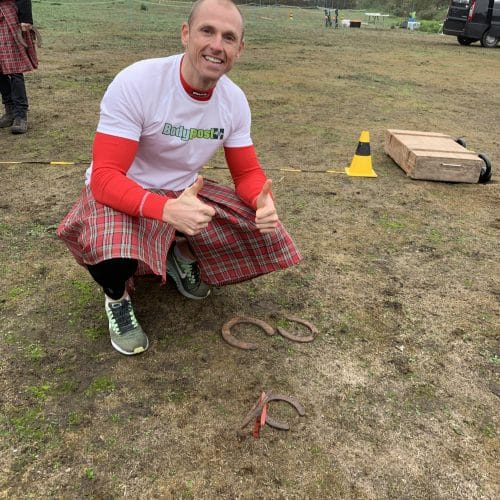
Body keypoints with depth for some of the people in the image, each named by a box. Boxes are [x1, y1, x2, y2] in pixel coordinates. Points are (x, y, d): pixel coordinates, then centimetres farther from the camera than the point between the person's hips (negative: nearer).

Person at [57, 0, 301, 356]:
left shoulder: (235, 100, -9)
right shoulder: (135, 83, -26)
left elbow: (248, 172, -3)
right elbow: (105, 177, -29)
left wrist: (263, 202, -28)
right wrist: (167, 210, -48)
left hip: (185, 192, 5)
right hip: (121, 194, -5)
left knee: (267, 231, -10)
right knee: (113, 258, -38)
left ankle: (182, 252, 17)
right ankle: (117, 297, 2)